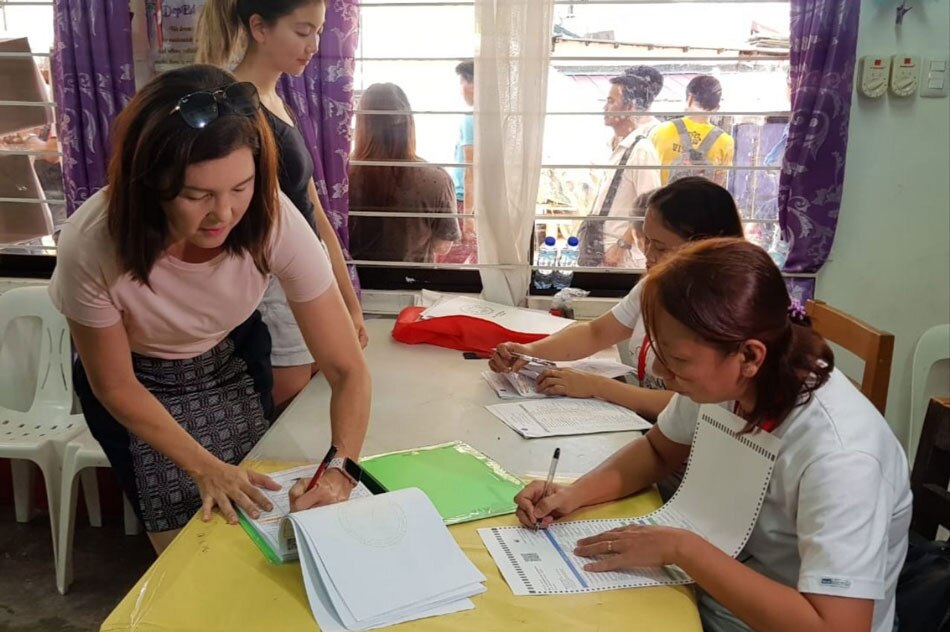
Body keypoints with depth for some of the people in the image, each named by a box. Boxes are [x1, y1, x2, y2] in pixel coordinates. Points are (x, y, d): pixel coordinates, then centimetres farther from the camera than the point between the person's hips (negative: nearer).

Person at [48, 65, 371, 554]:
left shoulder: (275, 220, -34)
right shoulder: (91, 245, -36)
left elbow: (347, 369, -27)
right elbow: (115, 386, -18)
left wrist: (340, 473, -41)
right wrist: (203, 465, -22)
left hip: (234, 358, 2)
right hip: (139, 381, -1)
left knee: (253, 509, 16)